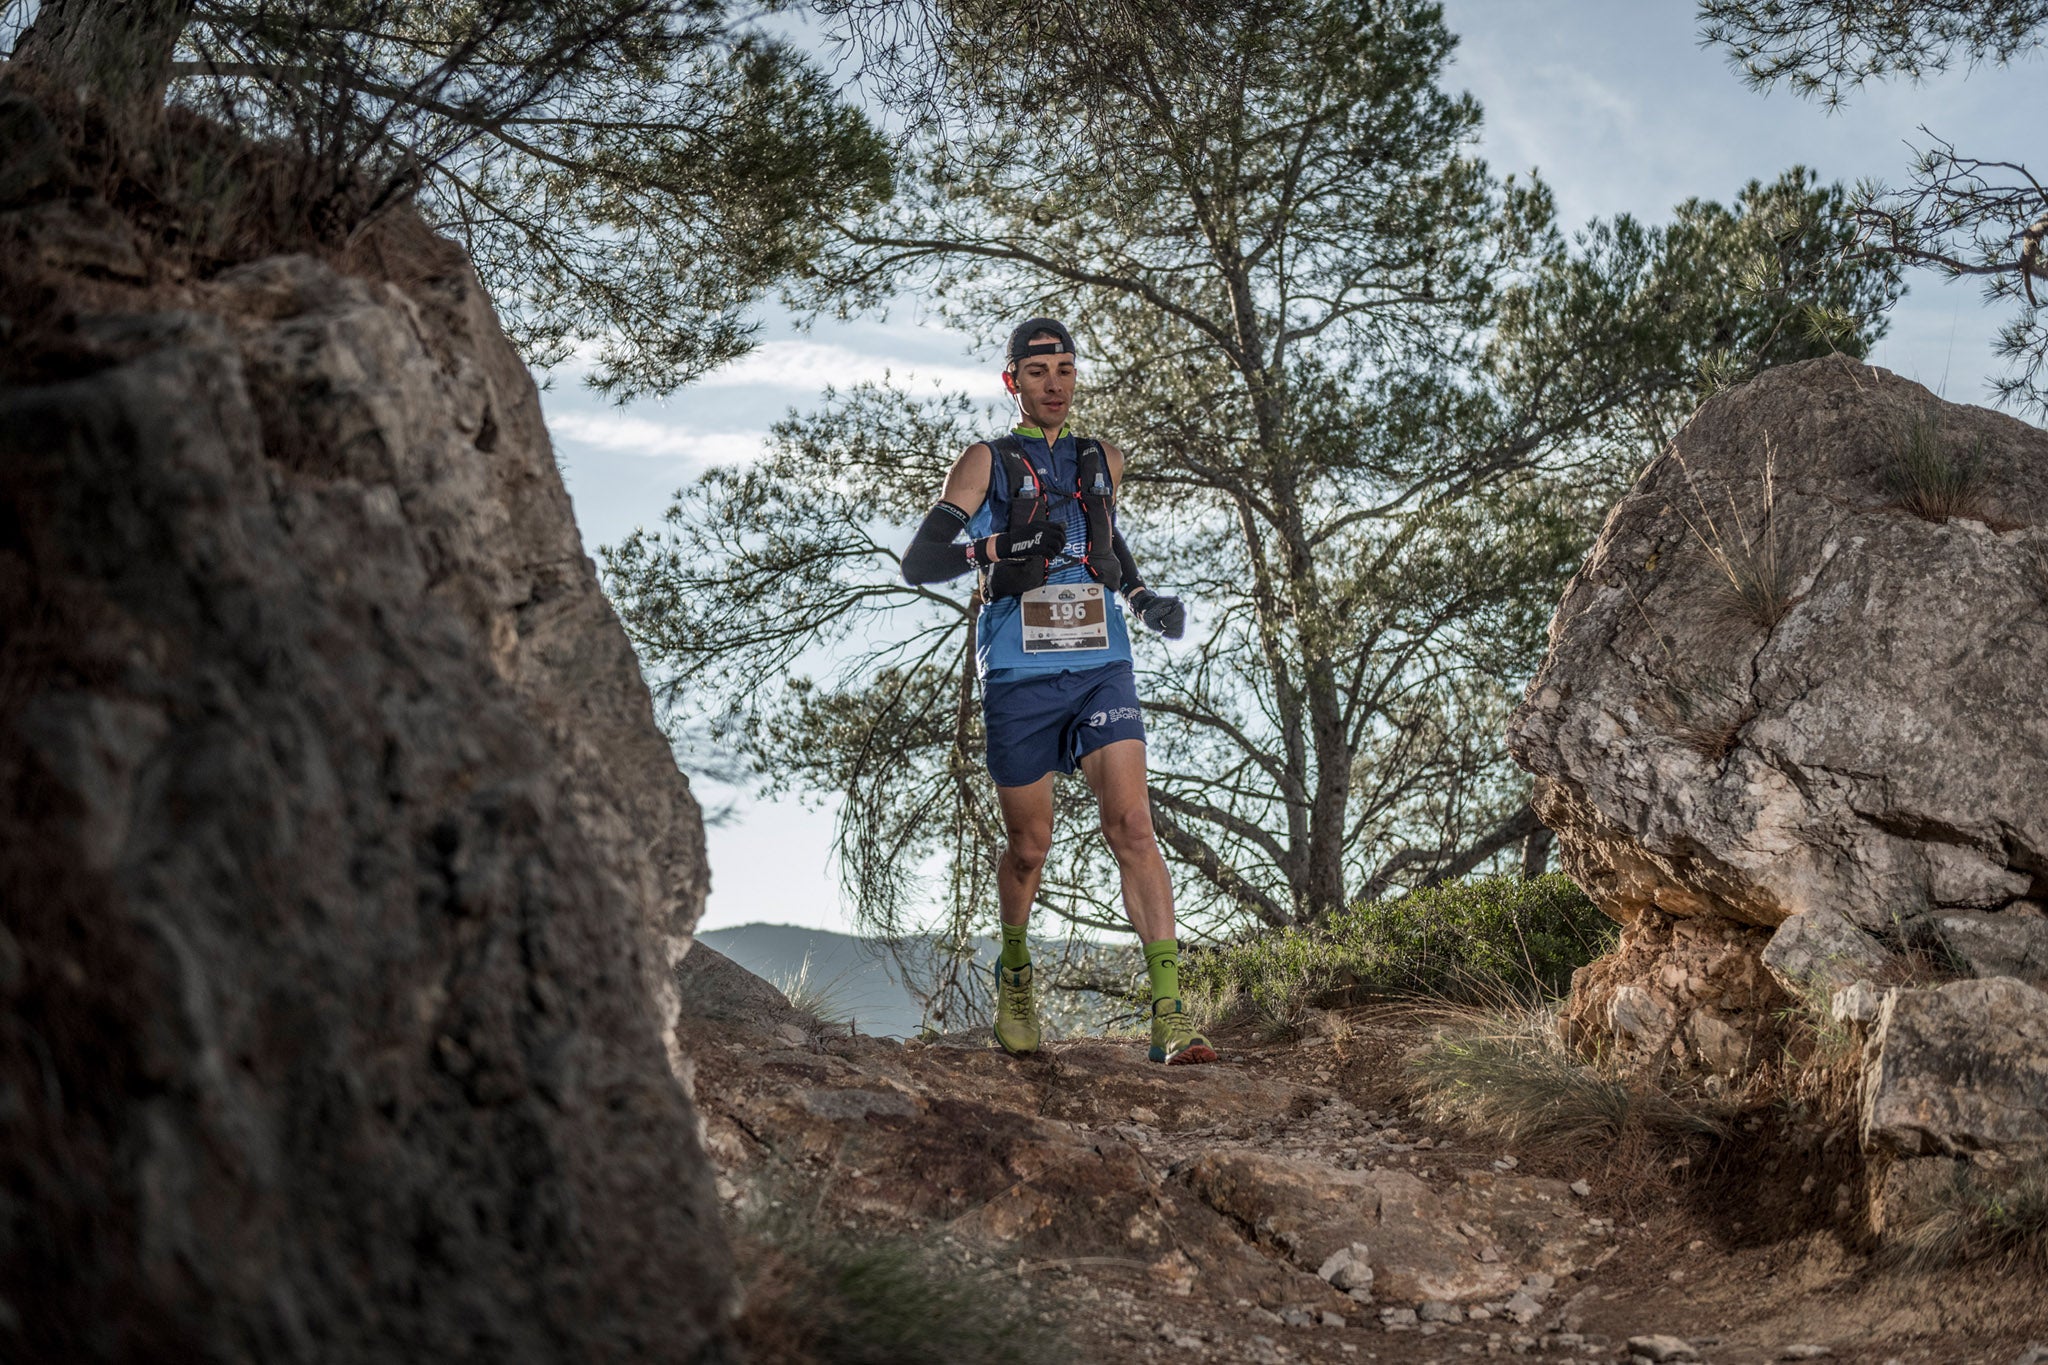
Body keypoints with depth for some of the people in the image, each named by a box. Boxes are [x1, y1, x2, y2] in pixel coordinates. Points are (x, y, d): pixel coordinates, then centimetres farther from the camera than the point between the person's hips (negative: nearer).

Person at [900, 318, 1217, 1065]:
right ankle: (1015, 972, 35)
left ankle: (1170, 1012, -17)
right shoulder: (986, 463, 2)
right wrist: (992, 551, -21)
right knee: (1029, 846, 7)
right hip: (1019, 676, -2)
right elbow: (917, 561, -4)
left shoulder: (1103, 460, 14)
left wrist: (1144, 599, 16)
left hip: (1102, 669, 2)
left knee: (1131, 825, -13)